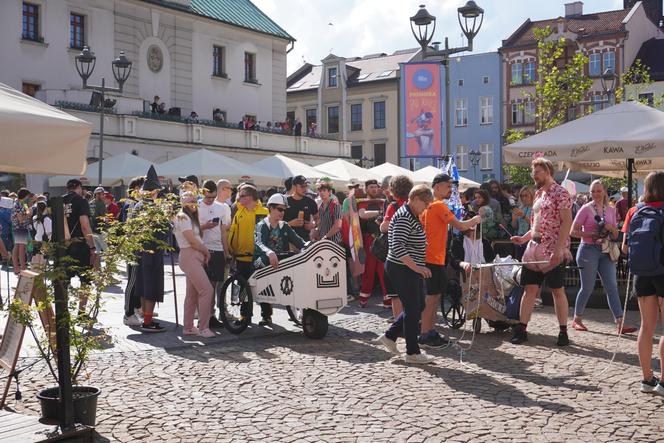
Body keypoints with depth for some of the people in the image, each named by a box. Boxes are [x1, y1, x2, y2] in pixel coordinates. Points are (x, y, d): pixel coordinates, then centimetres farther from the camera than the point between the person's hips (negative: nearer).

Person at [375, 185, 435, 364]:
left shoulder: (412, 216, 14)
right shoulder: (404, 218, -19)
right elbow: (398, 247, -28)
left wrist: (419, 267, 23)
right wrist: (416, 267, -30)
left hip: (411, 270, 10)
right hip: (402, 269, -10)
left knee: (418, 306, 16)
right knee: (413, 309, -2)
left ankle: (389, 336, 24)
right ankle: (412, 352, 8)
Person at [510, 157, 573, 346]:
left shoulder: (560, 193, -8)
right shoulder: (538, 194, 17)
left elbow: (566, 222, -15)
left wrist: (559, 249, -23)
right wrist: (523, 238, 10)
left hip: (553, 252, -7)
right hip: (535, 249, 7)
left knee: (557, 290, 0)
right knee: (530, 289, 5)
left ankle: (563, 332, 9)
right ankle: (521, 329, 7)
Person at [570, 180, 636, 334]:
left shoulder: (611, 210, 11)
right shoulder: (586, 209, -3)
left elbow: (615, 236, 14)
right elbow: (573, 231, -7)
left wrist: (611, 228, -8)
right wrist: (592, 235, -19)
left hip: (605, 252, 4)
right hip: (589, 250, -4)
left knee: (612, 287, -1)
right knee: (587, 288, 1)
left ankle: (620, 324, -2)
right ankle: (577, 320, 16)